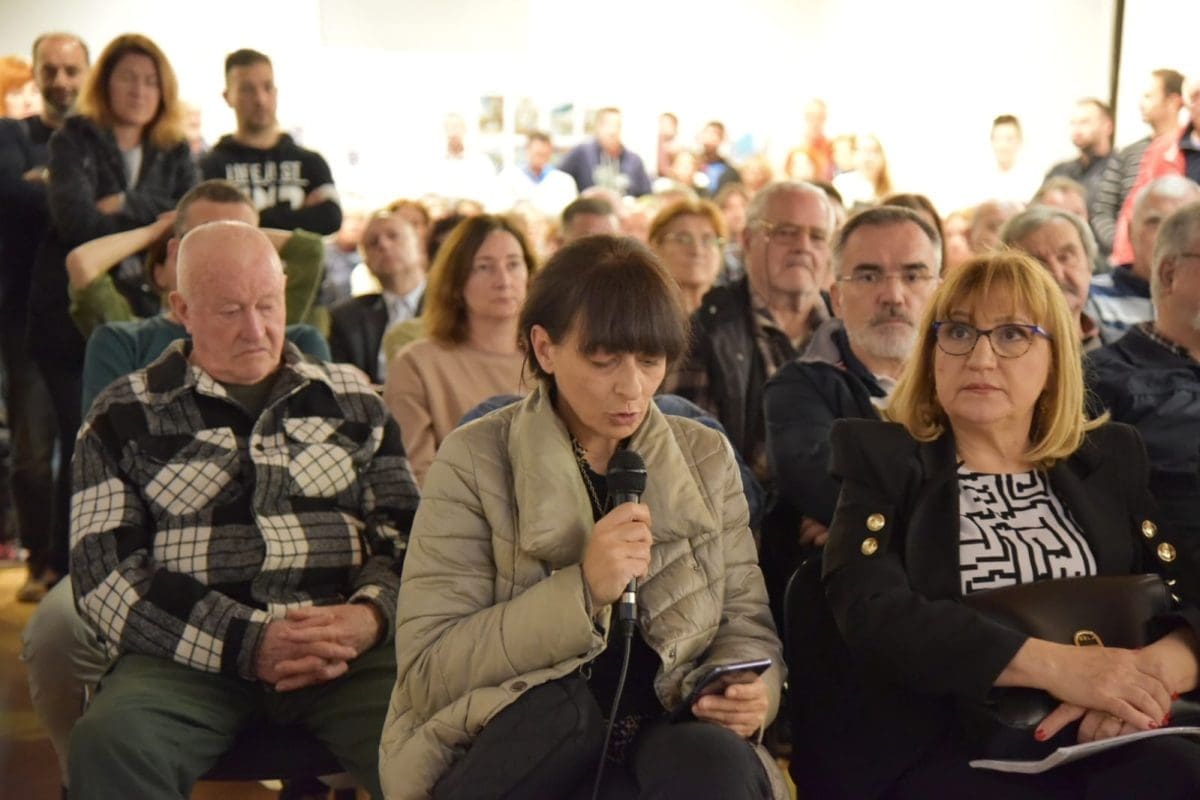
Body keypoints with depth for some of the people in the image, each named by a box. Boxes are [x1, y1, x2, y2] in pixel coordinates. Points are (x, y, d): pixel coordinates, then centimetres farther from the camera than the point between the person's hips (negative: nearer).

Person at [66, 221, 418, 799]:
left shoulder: (350, 398, 18)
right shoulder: (125, 417, 10)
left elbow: (403, 529, 13)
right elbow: (105, 573, 1)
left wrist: (372, 615, -10)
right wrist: (250, 644, -12)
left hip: (349, 646, 1)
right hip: (192, 656, -1)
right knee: (109, 740, -33)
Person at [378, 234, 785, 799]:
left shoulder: (706, 458, 12)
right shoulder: (476, 461, 0)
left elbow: (745, 623, 14)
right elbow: (425, 669, -5)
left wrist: (750, 689, -10)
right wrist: (582, 590, -18)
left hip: (670, 739, 4)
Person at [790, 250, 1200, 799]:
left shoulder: (1109, 461, 16)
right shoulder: (880, 461, 5)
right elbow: (872, 613, -11)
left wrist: (1154, 674, -19)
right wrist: (1058, 667, -22)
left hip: (1089, 741, 5)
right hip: (929, 751, -4)